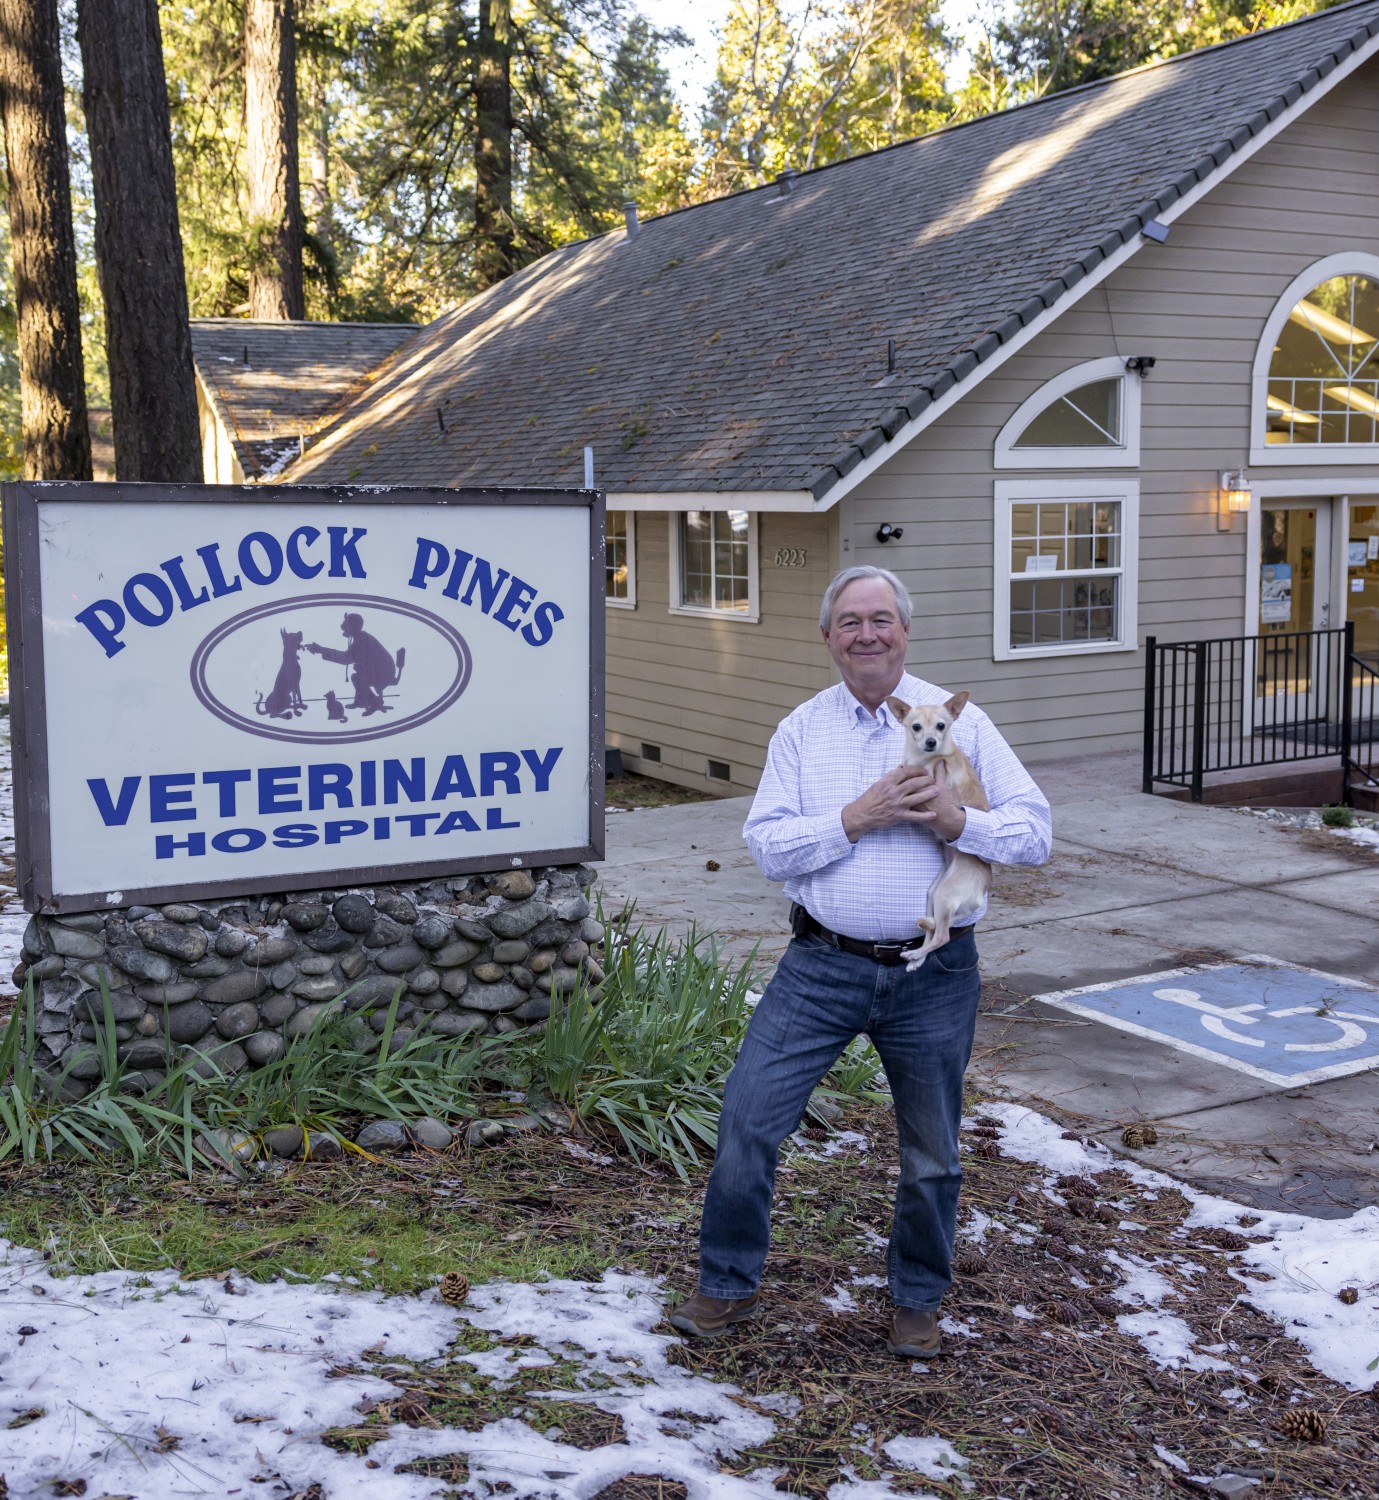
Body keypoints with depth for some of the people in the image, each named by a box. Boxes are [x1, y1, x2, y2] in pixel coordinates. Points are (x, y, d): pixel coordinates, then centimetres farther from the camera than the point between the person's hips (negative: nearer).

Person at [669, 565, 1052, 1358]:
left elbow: (1036, 831, -4)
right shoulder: (802, 729, 3)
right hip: (824, 965, 1)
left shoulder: (960, 721, -1)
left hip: (934, 973, 0)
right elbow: (766, 843, -7)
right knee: (748, 1114, -4)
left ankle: (918, 1301, 35)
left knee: (933, 1153, 12)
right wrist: (855, 819, -19)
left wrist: (958, 821, -22)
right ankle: (729, 1285, 17)